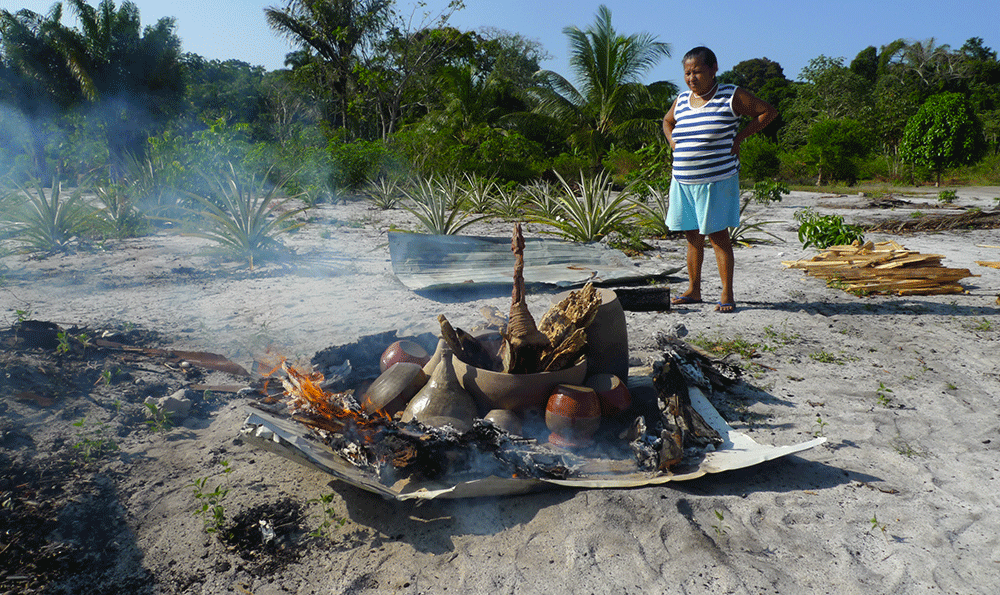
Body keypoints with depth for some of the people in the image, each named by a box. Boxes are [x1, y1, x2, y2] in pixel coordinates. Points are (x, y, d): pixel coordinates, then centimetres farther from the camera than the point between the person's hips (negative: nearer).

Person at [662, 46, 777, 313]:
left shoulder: (731, 96, -4)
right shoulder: (682, 100, 10)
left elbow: (768, 111, 1)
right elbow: (667, 121, 30)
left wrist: (739, 138, -6)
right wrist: (673, 142, 12)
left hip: (717, 180, -5)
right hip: (683, 181, 5)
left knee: (718, 235, -3)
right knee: (692, 236, 9)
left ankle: (727, 294, 6)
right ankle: (693, 290, 19)